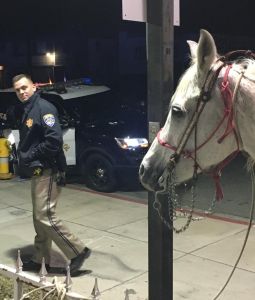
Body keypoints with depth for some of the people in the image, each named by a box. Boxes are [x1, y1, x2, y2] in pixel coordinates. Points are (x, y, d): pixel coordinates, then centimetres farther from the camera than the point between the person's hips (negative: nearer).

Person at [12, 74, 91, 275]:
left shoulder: (43, 108, -13)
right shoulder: (27, 111, 16)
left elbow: (54, 140, -23)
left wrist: (31, 155, -15)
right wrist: (23, 156, 2)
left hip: (48, 171, -10)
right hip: (38, 171, 10)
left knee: (45, 216, -10)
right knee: (39, 218, 14)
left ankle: (78, 251, 1)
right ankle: (39, 260, 25)